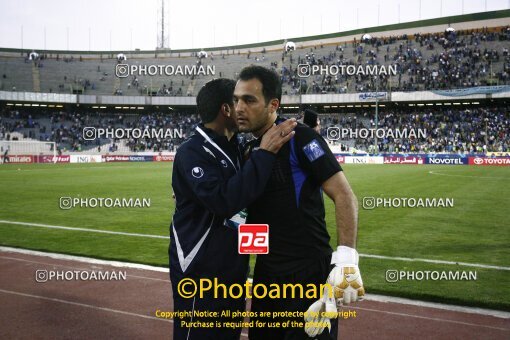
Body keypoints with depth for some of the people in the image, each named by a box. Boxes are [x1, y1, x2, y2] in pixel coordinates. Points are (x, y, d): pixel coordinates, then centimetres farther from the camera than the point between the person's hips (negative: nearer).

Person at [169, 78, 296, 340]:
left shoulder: (235, 148, 8)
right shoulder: (192, 152, -18)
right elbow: (224, 201, -31)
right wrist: (265, 152, -27)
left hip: (232, 270, 8)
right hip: (200, 273, -8)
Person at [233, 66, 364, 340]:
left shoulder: (298, 138, -12)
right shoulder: (251, 150, 10)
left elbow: (344, 196, -17)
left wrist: (346, 257, -26)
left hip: (309, 275, -8)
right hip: (266, 273, 8)